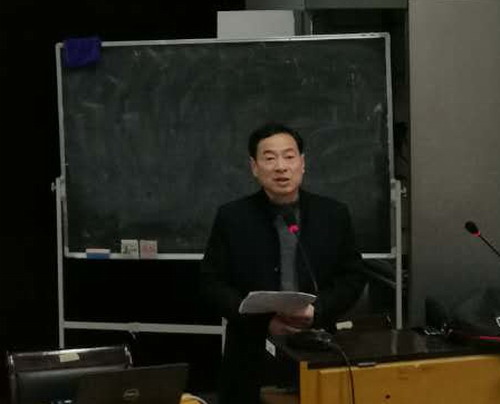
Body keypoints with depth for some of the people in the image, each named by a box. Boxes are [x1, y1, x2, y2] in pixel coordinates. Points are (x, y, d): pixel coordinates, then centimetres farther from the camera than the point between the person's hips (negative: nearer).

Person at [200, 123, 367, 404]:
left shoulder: (334, 214, 3)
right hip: (252, 353, -1)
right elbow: (213, 284, -2)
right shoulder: (232, 217, 0)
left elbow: (353, 277, 6)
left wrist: (317, 312, -12)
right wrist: (264, 321, -15)